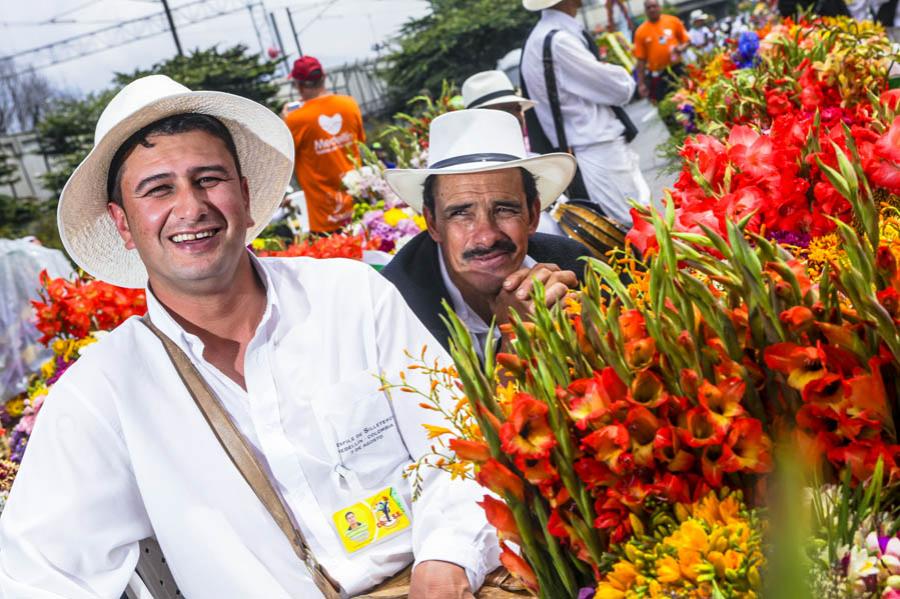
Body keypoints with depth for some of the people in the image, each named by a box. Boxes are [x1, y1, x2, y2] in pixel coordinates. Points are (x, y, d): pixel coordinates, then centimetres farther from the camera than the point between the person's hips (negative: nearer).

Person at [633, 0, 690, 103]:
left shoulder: (673, 21, 2)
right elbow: (641, 60, -1)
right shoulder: (641, 31, -1)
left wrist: (680, 48, -15)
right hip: (657, 75, -1)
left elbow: (687, 41, 9)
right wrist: (641, 83, -3)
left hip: (677, 70, 1)